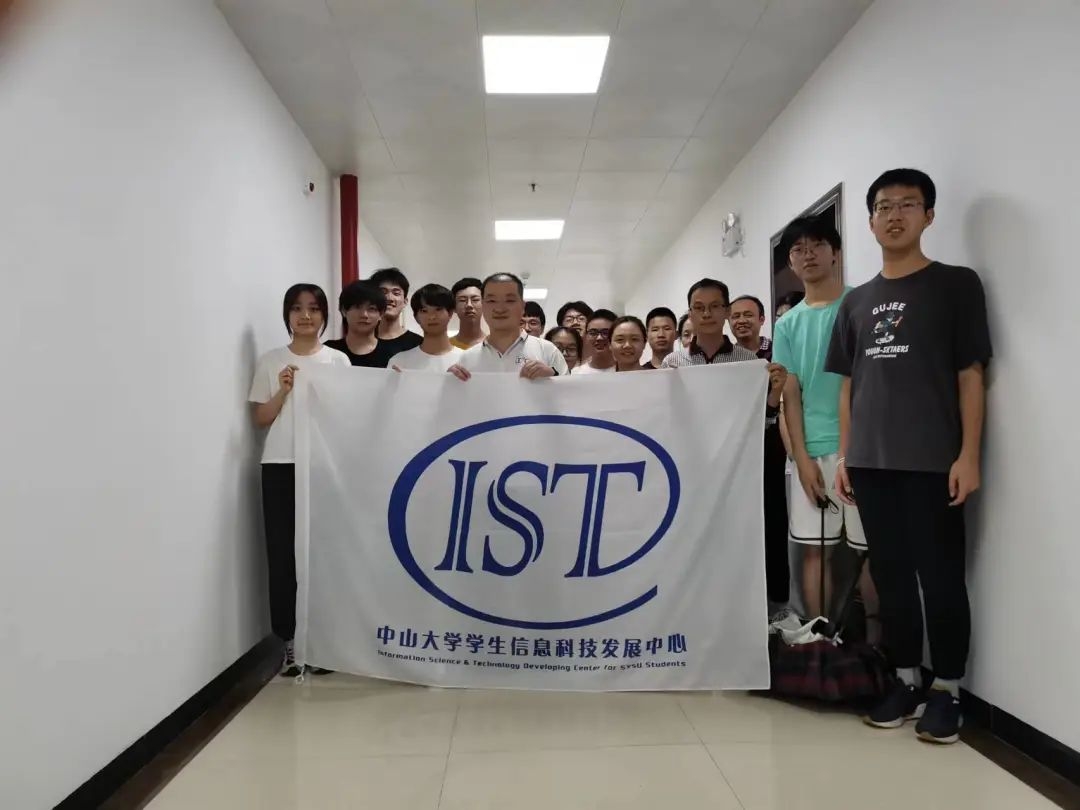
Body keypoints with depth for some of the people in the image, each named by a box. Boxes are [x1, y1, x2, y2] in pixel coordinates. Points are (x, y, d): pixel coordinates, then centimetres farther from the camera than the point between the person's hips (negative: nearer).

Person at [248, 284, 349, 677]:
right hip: (280, 466, 1)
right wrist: (283, 391, -8)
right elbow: (260, 419, 6)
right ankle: (289, 641, 10)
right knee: (283, 553, 0)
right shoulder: (270, 361, 7)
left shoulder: (338, 360, 7)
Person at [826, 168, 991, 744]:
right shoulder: (856, 302, 15)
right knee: (890, 576, 9)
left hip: (933, 462, -4)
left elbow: (970, 376, -2)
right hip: (872, 463, 4)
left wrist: (969, 454, -9)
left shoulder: (956, 285, 3)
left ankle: (946, 690, 15)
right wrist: (844, 455, 10)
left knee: (940, 577, 2)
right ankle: (906, 681, 21)